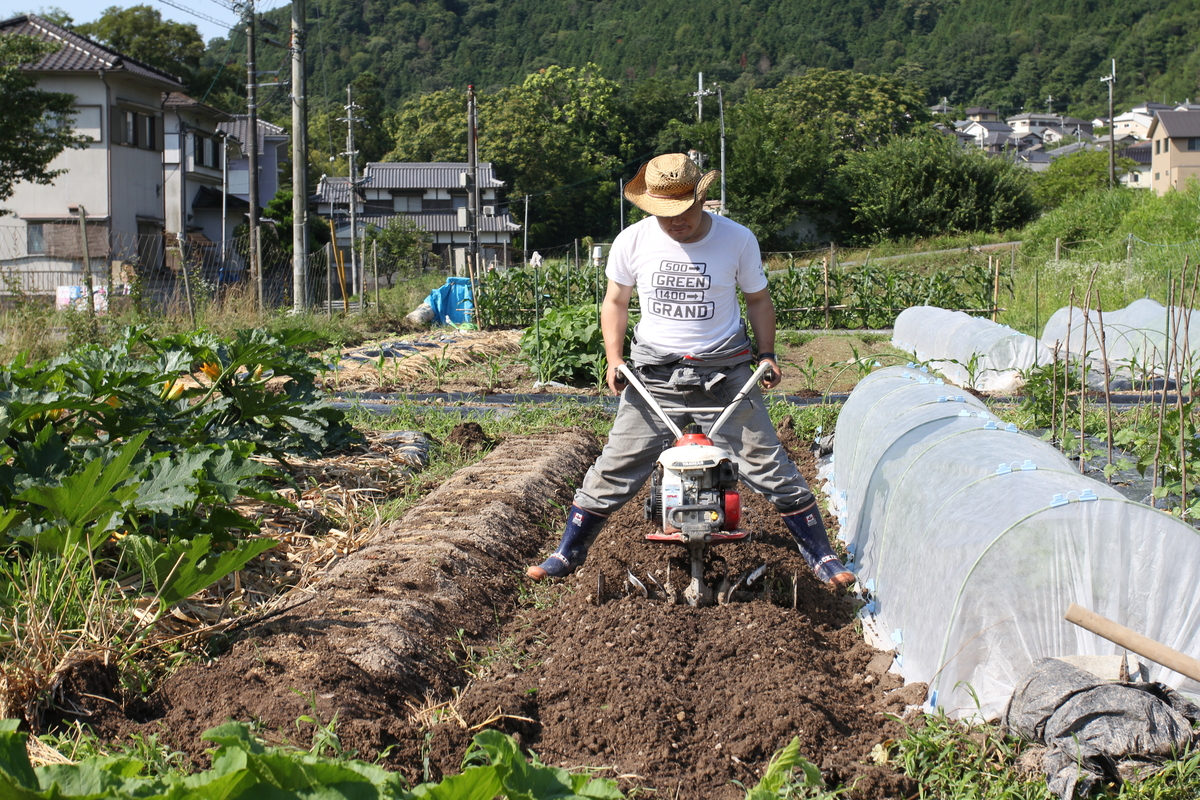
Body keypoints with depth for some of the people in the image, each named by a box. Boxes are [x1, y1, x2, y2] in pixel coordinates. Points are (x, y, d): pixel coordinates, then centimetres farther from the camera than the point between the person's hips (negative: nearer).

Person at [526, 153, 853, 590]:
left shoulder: (737, 239, -6)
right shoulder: (633, 240, -4)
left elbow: (758, 299, 9)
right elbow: (615, 301, 10)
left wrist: (767, 354, -1)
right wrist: (614, 357, -2)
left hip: (724, 371, -1)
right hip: (654, 373, 1)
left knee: (768, 464, -2)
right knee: (614, 468, 0)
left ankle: (821, 555, 11)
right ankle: (568, 554, 16)